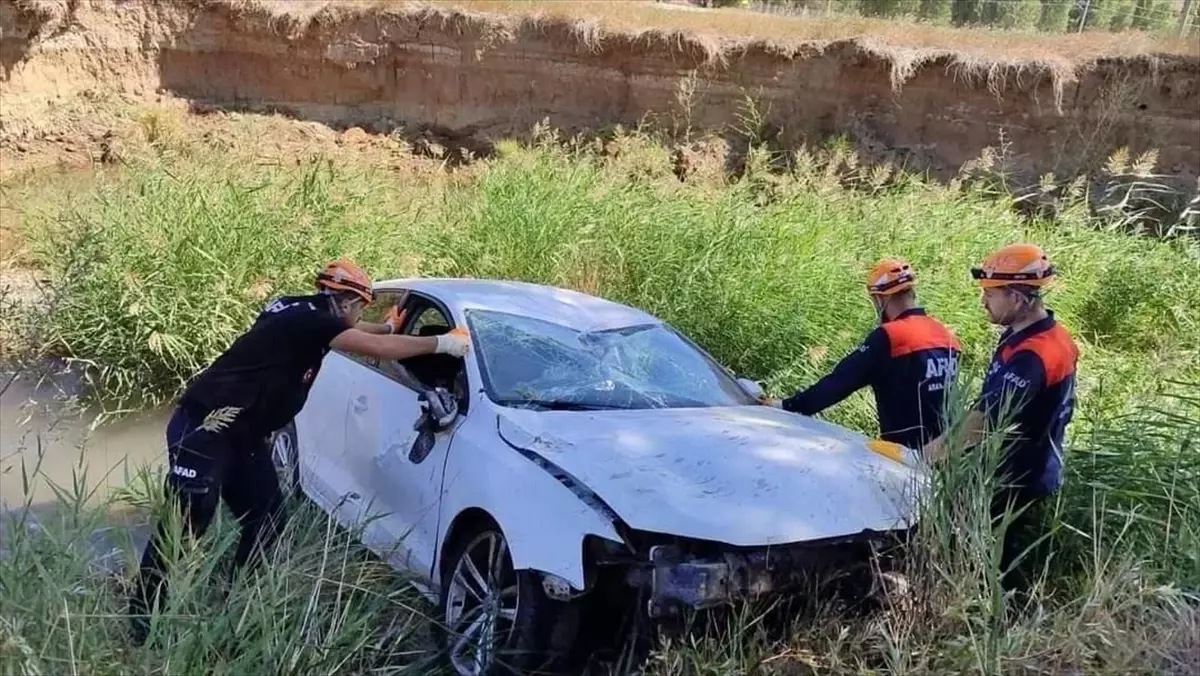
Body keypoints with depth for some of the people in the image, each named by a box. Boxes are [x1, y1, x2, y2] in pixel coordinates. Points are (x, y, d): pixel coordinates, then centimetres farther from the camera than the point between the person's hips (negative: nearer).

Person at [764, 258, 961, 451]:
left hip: (908, 446, -8)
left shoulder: (889, 337, -15)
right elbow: (943, 393, 16)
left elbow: (841, 380, -18)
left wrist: (789, 406, -15)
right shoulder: (945, 335, 10)